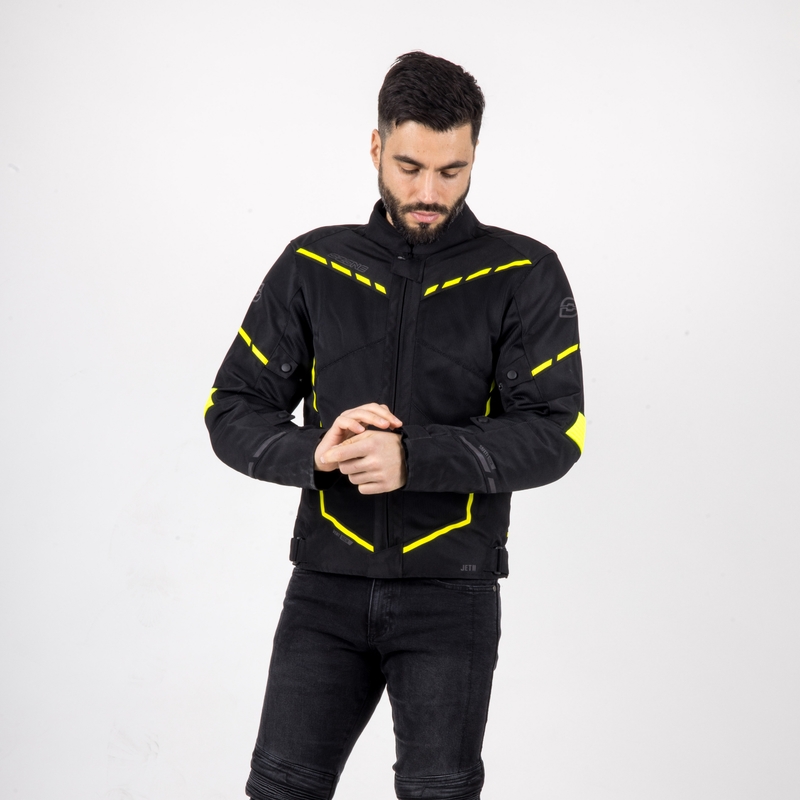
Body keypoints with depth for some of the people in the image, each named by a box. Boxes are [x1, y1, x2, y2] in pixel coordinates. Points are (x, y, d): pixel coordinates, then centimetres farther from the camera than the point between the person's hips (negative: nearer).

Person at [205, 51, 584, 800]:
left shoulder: (524, 275, -3)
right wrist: (314, 451, -17)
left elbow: (552, 434, -11)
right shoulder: (312, 267, 4)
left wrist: (415, 458, -24)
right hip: (327, 587, 2)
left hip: (451, 595, -2)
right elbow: (233, 411, 4)